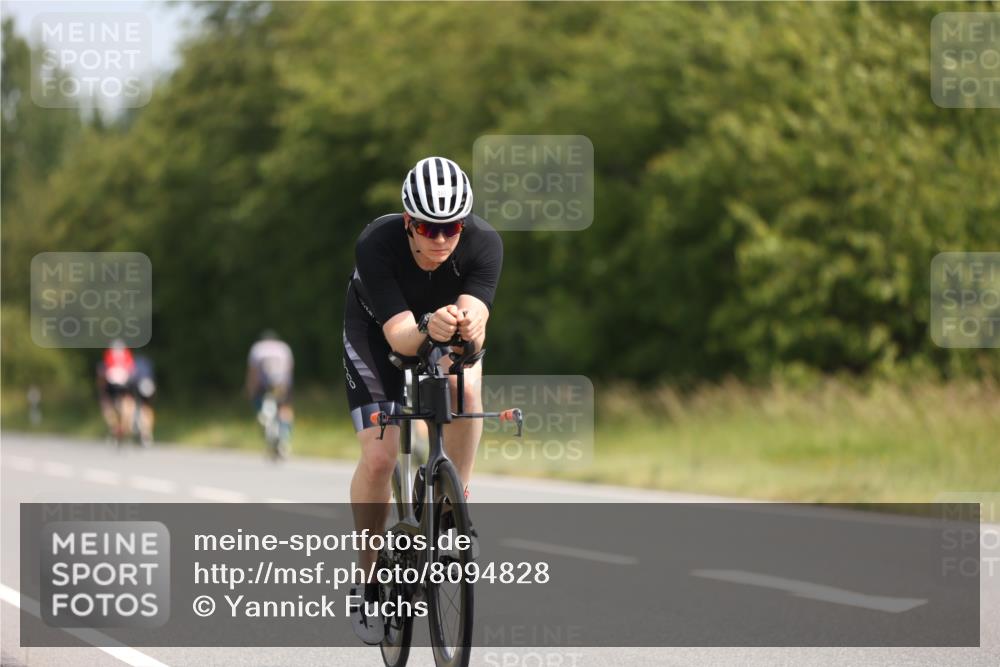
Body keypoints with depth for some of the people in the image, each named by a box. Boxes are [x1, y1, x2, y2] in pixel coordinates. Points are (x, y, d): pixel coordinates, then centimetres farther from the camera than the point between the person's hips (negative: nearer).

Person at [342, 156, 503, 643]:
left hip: (450, 341, 2)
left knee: (465, 386, -32)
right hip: (376, 334, -2)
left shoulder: (484, 243, -30)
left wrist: (469, 325, -66)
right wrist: (427, 330, -63)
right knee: (379, 458, -15)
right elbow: (399, 335, -41)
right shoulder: (376, 245, -35)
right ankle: (367, 575, 6)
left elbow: (476, 315, -42)